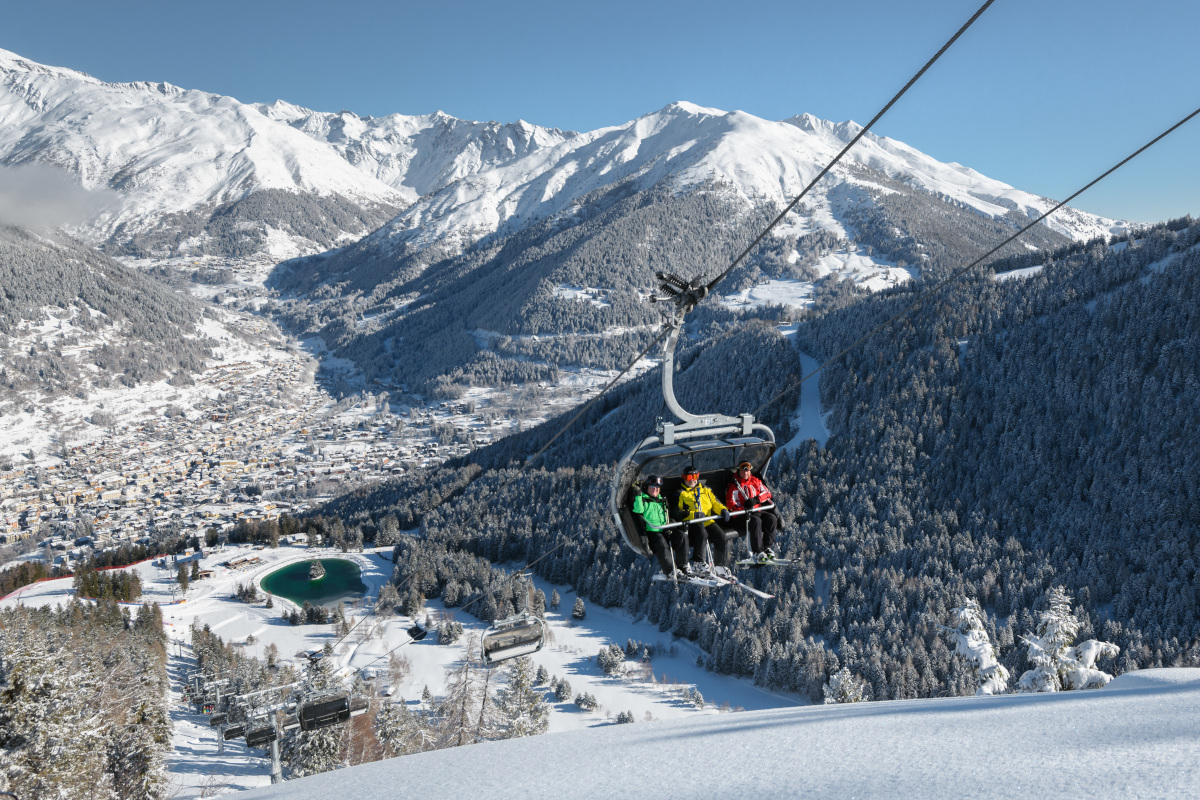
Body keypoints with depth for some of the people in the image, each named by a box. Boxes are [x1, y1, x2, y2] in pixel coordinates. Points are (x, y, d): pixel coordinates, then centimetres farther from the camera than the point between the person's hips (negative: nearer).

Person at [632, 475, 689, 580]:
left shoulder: (662, 501, 26)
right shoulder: (643, 499, 7)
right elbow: (638, 510, -13)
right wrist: (638, 496, -18)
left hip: (665, 531, 6)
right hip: (651, 532, -6)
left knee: (682, 536, -21)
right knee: (661, 543, -36)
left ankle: (682, 567, -13)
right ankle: (671, 571, -31)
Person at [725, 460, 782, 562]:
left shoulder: (756, 481, 18)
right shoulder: (734, 486, 4)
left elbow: (767, 493, 10)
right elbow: (730, 503, -5)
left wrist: (756, 499, -10)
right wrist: (744, 509, -22)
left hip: (758, 511, 5)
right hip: (742, 514, -5)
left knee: (772, 518, -22)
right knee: (756, 521, -34)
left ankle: (768, 548, -21)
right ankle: (758, 552, -36)